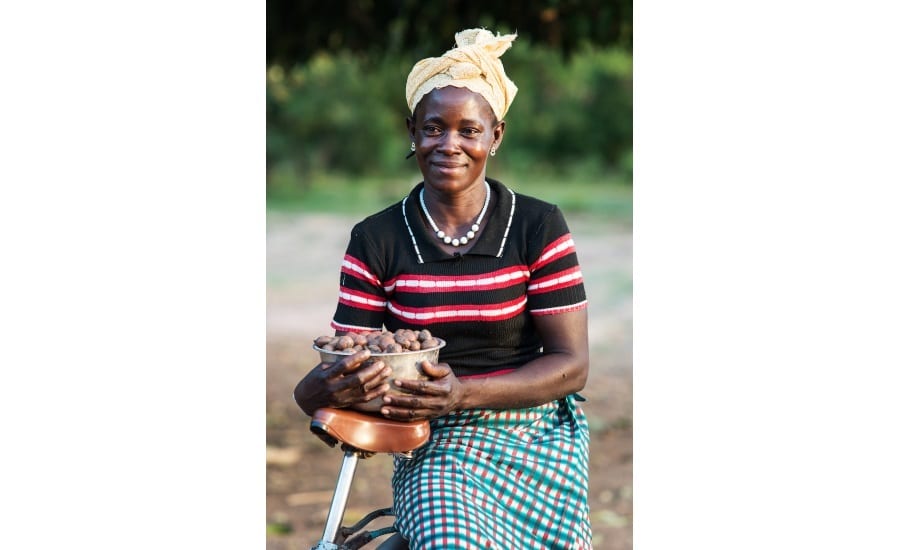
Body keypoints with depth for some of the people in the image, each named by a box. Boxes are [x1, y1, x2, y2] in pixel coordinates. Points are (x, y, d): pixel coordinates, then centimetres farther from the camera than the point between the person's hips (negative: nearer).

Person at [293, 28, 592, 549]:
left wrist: (464, 393, -19)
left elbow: (572, 364, -4)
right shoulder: (376, 241, 4)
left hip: (538, 435, 1)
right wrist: (331, 387, -26)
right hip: (434, 446, 0)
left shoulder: (538, 227, 1)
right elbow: (346, 360, 0)